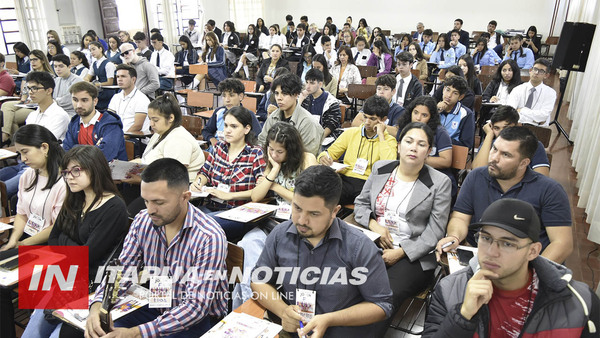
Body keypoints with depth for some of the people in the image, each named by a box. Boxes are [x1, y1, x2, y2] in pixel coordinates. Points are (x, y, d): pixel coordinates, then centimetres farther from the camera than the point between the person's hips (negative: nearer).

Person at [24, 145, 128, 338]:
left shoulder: (114, 208, -16)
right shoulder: (73, 202, 10)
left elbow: (87, 256, -16)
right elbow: (52, 241, 12)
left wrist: (63, 240, 0)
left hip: (90, 284, -7)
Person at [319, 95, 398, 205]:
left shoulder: (389, 140, 9)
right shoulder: (351, 133, 18)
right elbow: (330, 153, 21)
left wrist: (381, 135, -4)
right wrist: (323, 157, -5)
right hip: (344, 179, 2)